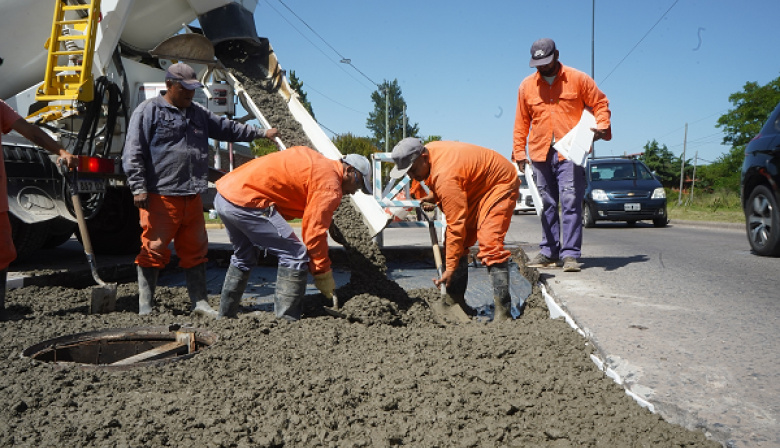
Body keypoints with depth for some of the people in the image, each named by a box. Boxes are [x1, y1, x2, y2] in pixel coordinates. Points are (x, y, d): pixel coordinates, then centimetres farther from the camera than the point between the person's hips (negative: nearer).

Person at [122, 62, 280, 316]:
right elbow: (133, 154, -6)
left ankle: (200, 302, 19)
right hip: (160, 198, -6)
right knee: (153, 250, -2)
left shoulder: (198, 113, 20)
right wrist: (138, 188, -13)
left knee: (195, 251, 10)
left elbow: (227, 128, 30)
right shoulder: (149, 111, 0)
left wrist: (261, 133, 27)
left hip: (192, 197, 6)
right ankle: (145, 308, 7)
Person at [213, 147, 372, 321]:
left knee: (243, 257, 28)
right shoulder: (330, 186, -6)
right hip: (244, 201, -10)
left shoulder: (315, 159, 20)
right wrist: (323, 274, 1)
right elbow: (314, 233, -9)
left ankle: (225, 315, 38)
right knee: (295, 256, -6)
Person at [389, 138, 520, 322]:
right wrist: (433, 197, -3)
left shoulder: (445, 175, -36)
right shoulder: (429, 150, -9)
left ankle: (502, 310, -22)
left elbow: (456, 224, -36)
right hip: (475, 188, 10)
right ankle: (455, 302, 11)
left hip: (501, 184, -10)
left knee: (490, 245, -23)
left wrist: (450, 269, -33)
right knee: (457, 243, 5)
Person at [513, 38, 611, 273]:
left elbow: (600, 103, 9)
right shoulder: (527, 85, 11)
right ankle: (549, 252, 16)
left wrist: (602, 126, -9)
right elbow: (521, 121, 14)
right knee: (547, 204, 8)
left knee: (571, 203, -9)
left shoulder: (578, 79, 4)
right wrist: (519, 151, 9)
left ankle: (570, 254, -6)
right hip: (540, 154, 3)